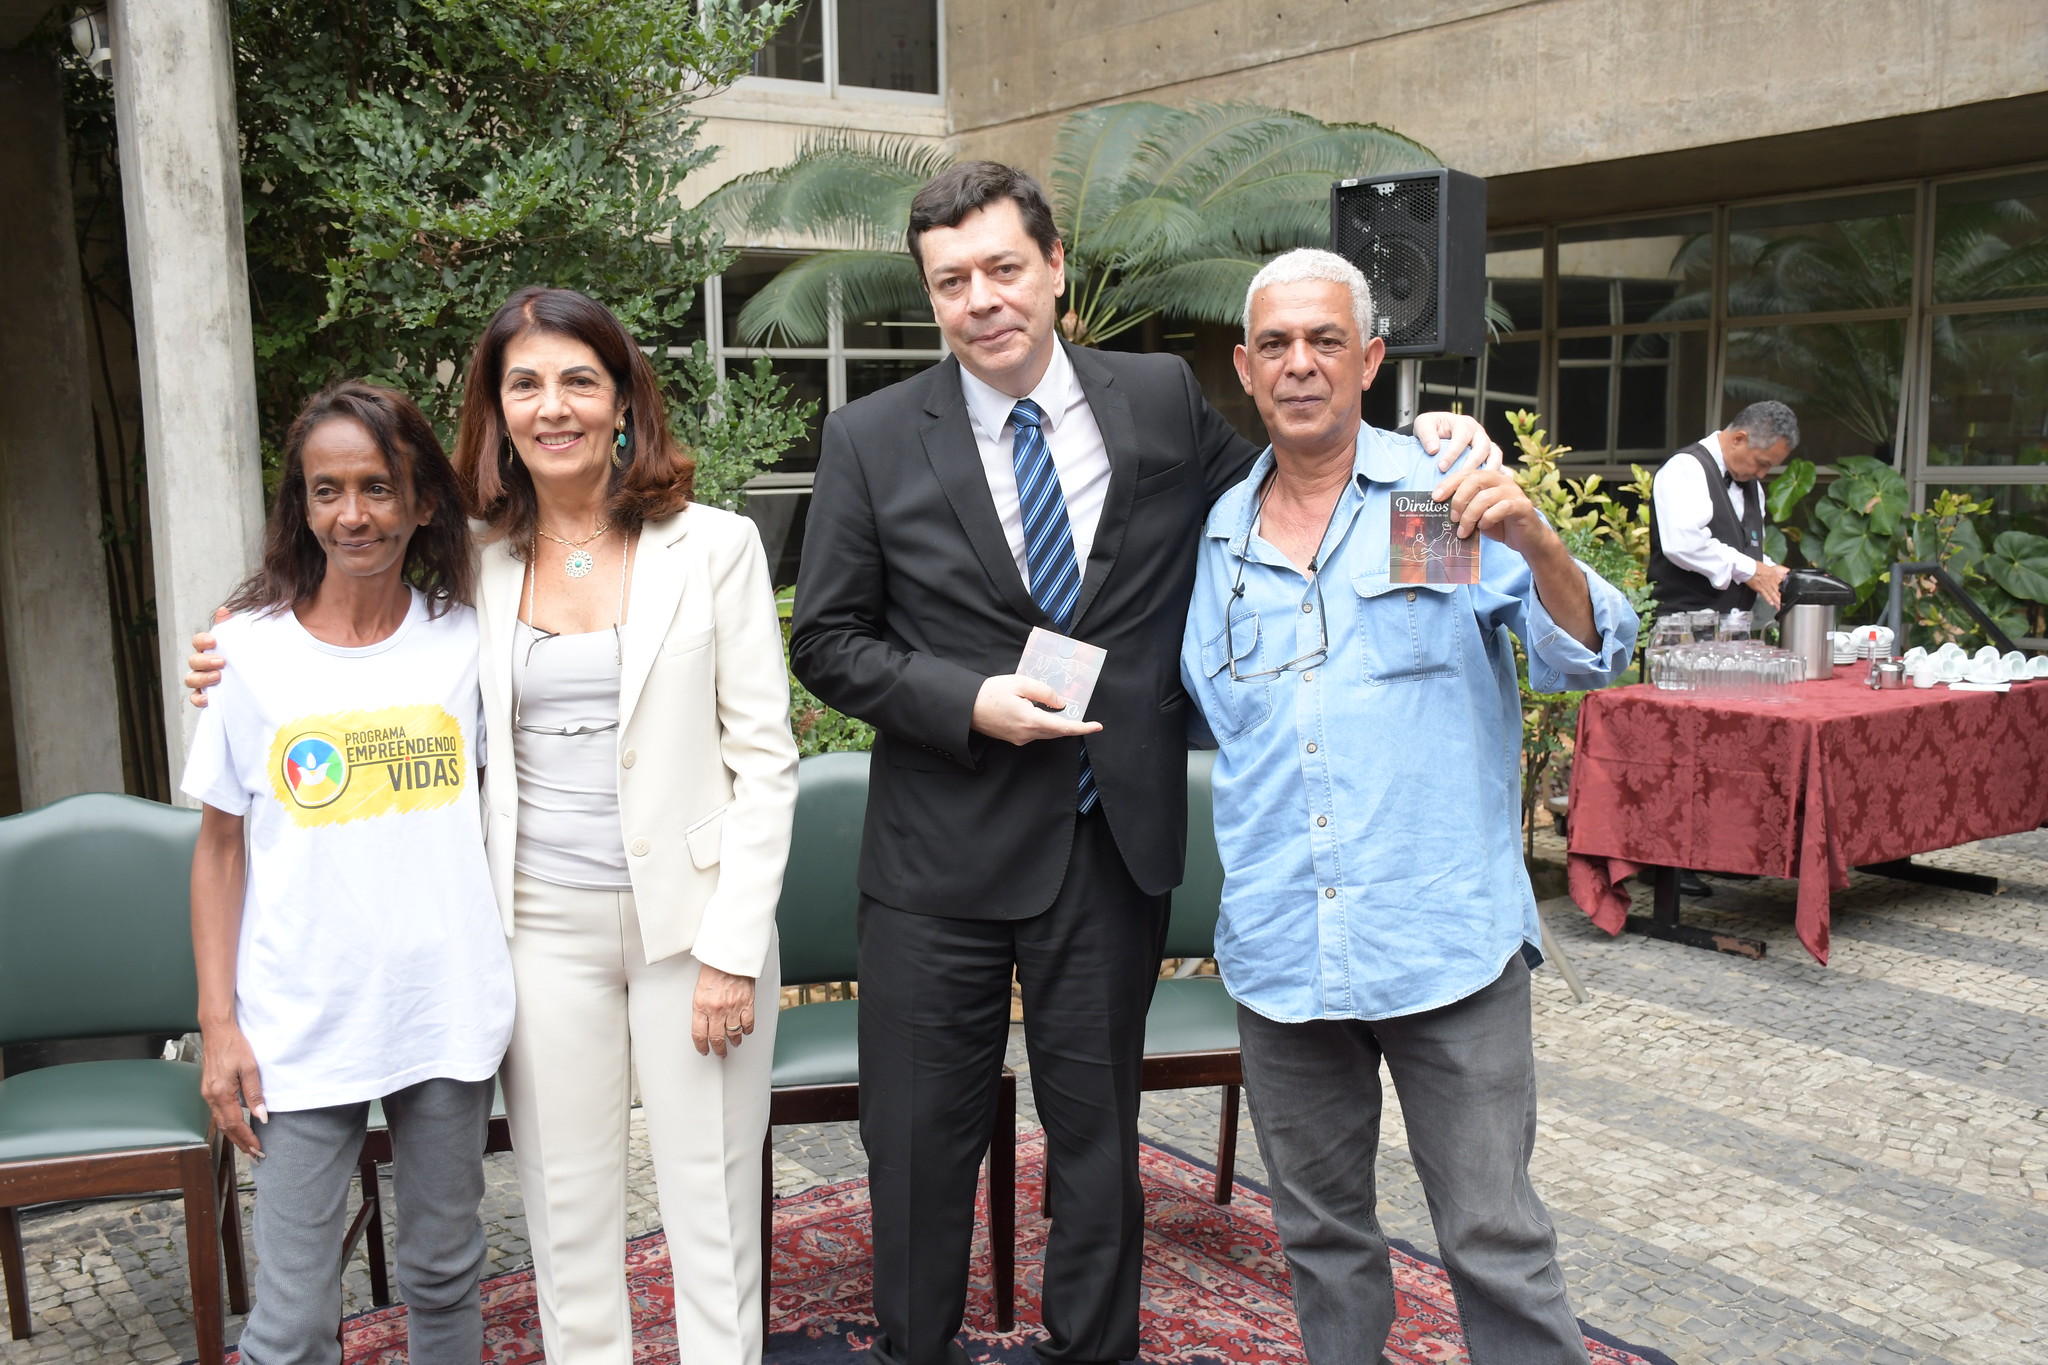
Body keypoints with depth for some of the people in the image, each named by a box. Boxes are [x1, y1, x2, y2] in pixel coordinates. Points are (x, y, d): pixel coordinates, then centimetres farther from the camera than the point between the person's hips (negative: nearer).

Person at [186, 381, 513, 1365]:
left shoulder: (463, 638, 1)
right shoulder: (251, 648, -2)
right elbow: (221, 846, 3)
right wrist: (218, 1023, -1)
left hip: (449, 1016, 1)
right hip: (301, 1027, -1)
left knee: (445, 1275, 16)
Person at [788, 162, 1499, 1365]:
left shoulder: (1166, 399, 1)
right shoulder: (872, 440, -3)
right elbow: (828, 641, -1)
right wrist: (970, 702, -15)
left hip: (1116, 839, 1)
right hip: (946, 848, -1)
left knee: (1099, 1129, 17)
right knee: (923, 1137, 11)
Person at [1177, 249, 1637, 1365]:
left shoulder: (1444, 495, -2)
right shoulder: (1215, 539, 8)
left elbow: (1585, 659, -8)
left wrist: (1537, 545, -25)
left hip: (1446, 939, -3)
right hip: (1279, 952, 4)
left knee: (1496, 1240, 2)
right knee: (1319, 1232, 17)